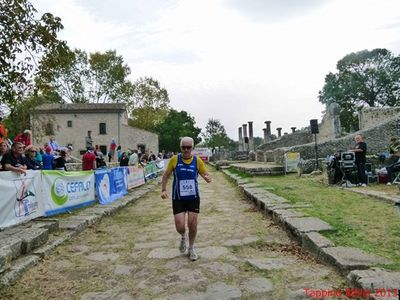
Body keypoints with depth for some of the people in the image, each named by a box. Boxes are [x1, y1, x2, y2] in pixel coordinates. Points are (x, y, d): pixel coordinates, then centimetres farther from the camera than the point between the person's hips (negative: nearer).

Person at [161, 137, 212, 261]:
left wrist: (207, 178, -24)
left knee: (192, 225, 4)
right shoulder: (174, 159, -7)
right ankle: (183, 237, 33)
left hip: (193, 197, 1)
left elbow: (206, 175, 0)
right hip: (178, 198, -1)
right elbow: (166, 175, 3)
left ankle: (191, 248, 30)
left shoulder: (197, 160, -5)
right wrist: (163, 190, -7)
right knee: (180, 226, -6)